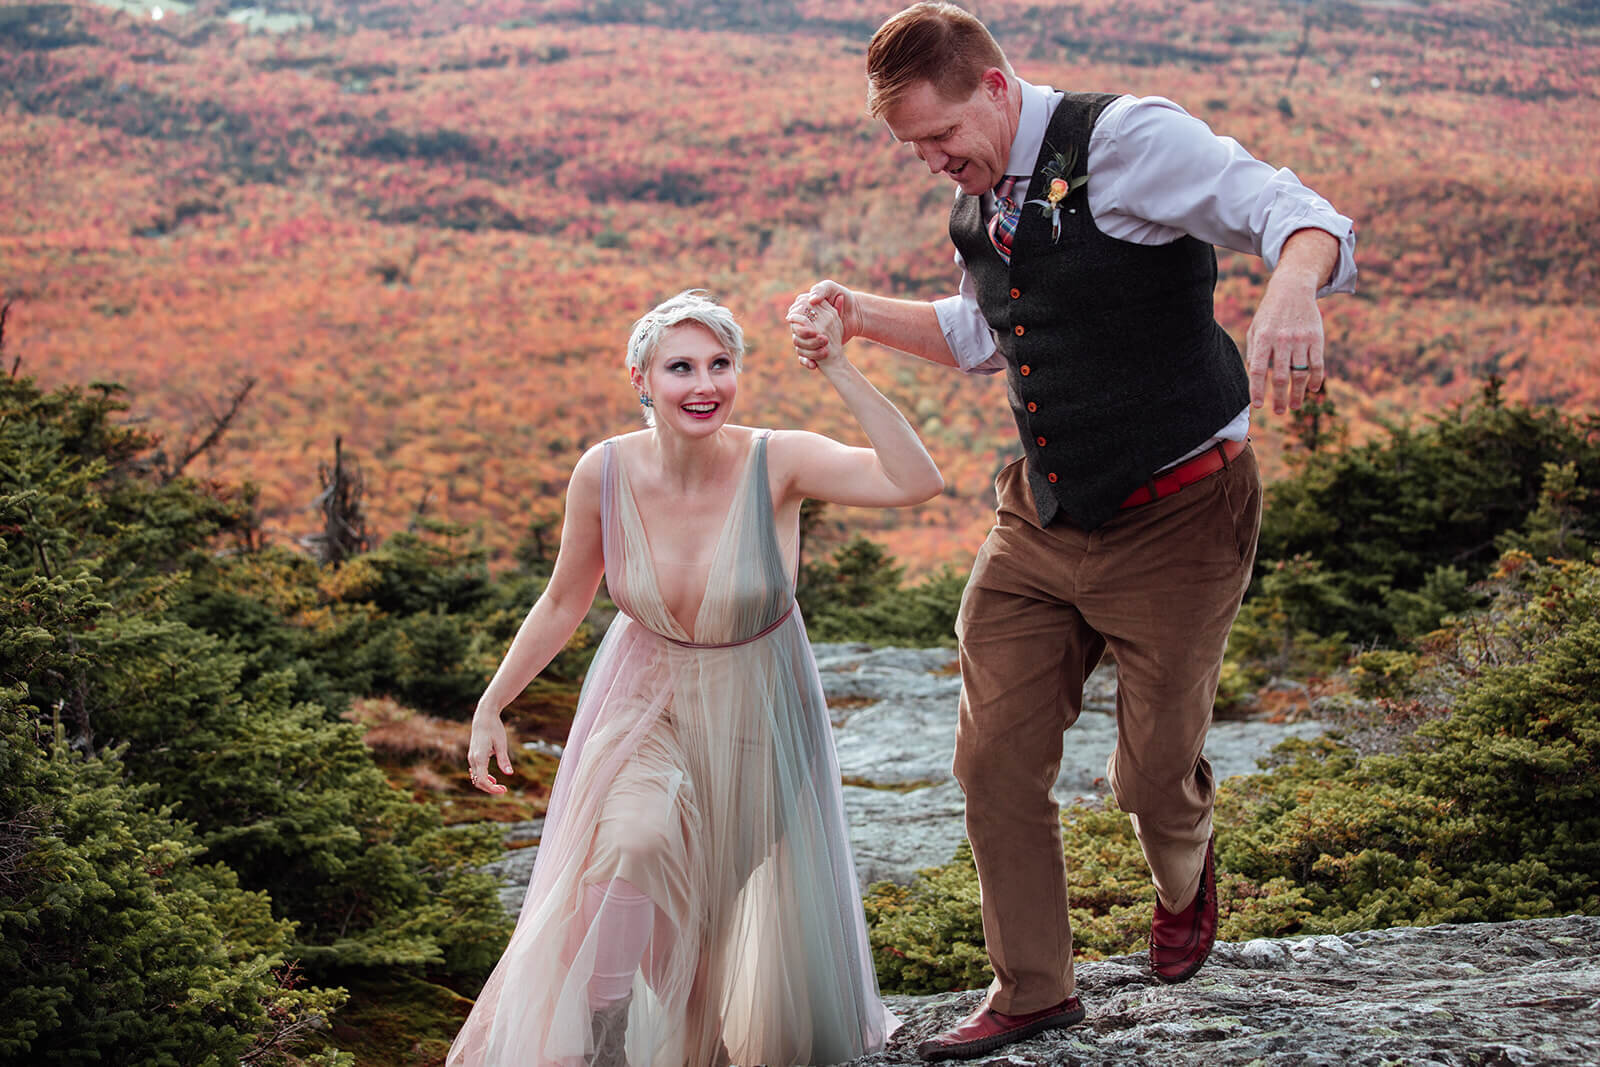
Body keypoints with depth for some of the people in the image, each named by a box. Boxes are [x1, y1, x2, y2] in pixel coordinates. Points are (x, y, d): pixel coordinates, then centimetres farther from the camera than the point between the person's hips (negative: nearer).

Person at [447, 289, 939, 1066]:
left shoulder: (776, 463, -22)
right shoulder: (604, 473, -16)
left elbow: (916, 482, -38)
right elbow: (565, 601, 0)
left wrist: (836, 369, -39)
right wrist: (492, 705, 2)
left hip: (757, 718, 0)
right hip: (645, 706, 1)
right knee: (632, 843, -33)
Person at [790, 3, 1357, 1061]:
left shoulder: (1128, 141, -16)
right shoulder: (982, 207, 9)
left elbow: (1303, 217, -28)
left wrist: (1291, 293, -51)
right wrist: (862, 313, 12)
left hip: (1177, 517, -7)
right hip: (1042, 523, 7)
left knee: (1155, 771, 2)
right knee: (995, 754, 3)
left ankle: (1186, 883, 40)